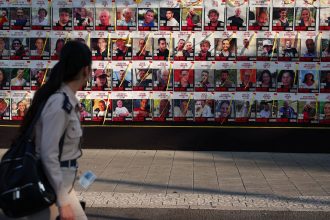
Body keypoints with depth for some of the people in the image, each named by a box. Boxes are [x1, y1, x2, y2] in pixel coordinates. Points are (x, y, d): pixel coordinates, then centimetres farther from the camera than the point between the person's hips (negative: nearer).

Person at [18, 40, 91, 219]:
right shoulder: (58, 104, -22)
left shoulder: (66, 99, 4)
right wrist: (63, 202, -22)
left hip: (60, 184, 9)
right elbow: (48, 156, -24)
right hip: (48, 188, -9)